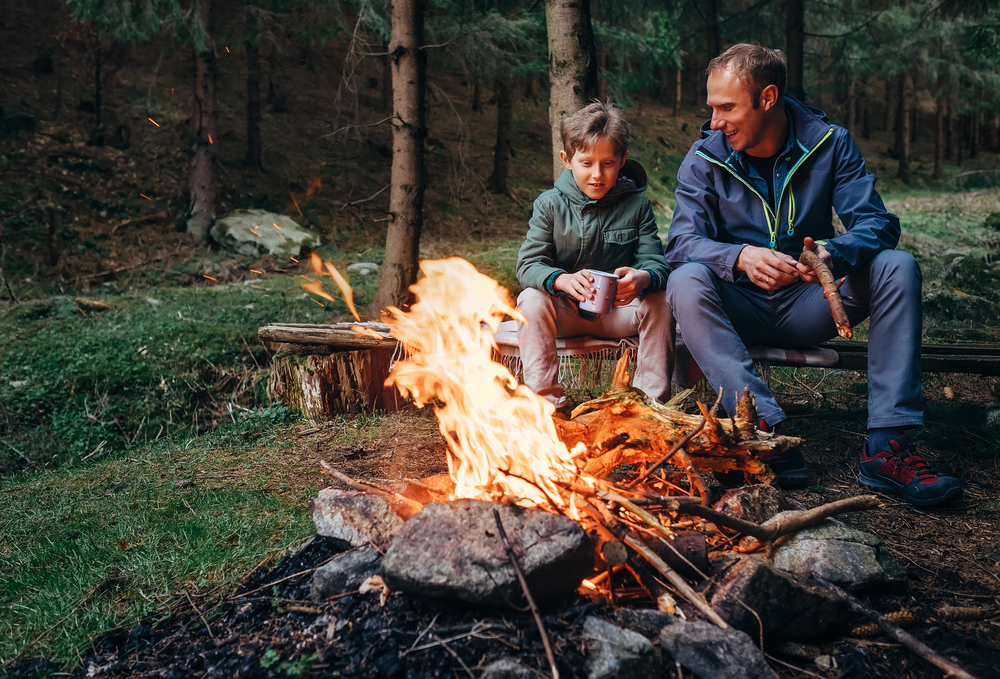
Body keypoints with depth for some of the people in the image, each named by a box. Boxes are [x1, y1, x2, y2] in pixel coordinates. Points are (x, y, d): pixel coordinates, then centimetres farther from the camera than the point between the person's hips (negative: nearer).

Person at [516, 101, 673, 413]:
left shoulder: (637, 204, -2)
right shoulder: (550, 204, -4)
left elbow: (655, 260, -9)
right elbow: (528, 264, -12)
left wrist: (643, 278, -36)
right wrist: (562, 280, -35)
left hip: (618, 312, 1)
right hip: (564, 311, 0)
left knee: (660, 303, -24)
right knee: (531, 300, -28)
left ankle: (652, 400, -11)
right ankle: (546, 399, -22)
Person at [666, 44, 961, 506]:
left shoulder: (829, 143, -3)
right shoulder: (704, 159, -6)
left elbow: (877, 222, -12)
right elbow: (683, 241, -17)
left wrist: (835, 253, -35)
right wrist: (740, 257, -38)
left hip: (807, 307, 1)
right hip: (739, 308, -1)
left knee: (898, 267, -22)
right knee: (686, 282, -32)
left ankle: (887, 446, -28)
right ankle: (766, 429, -40)